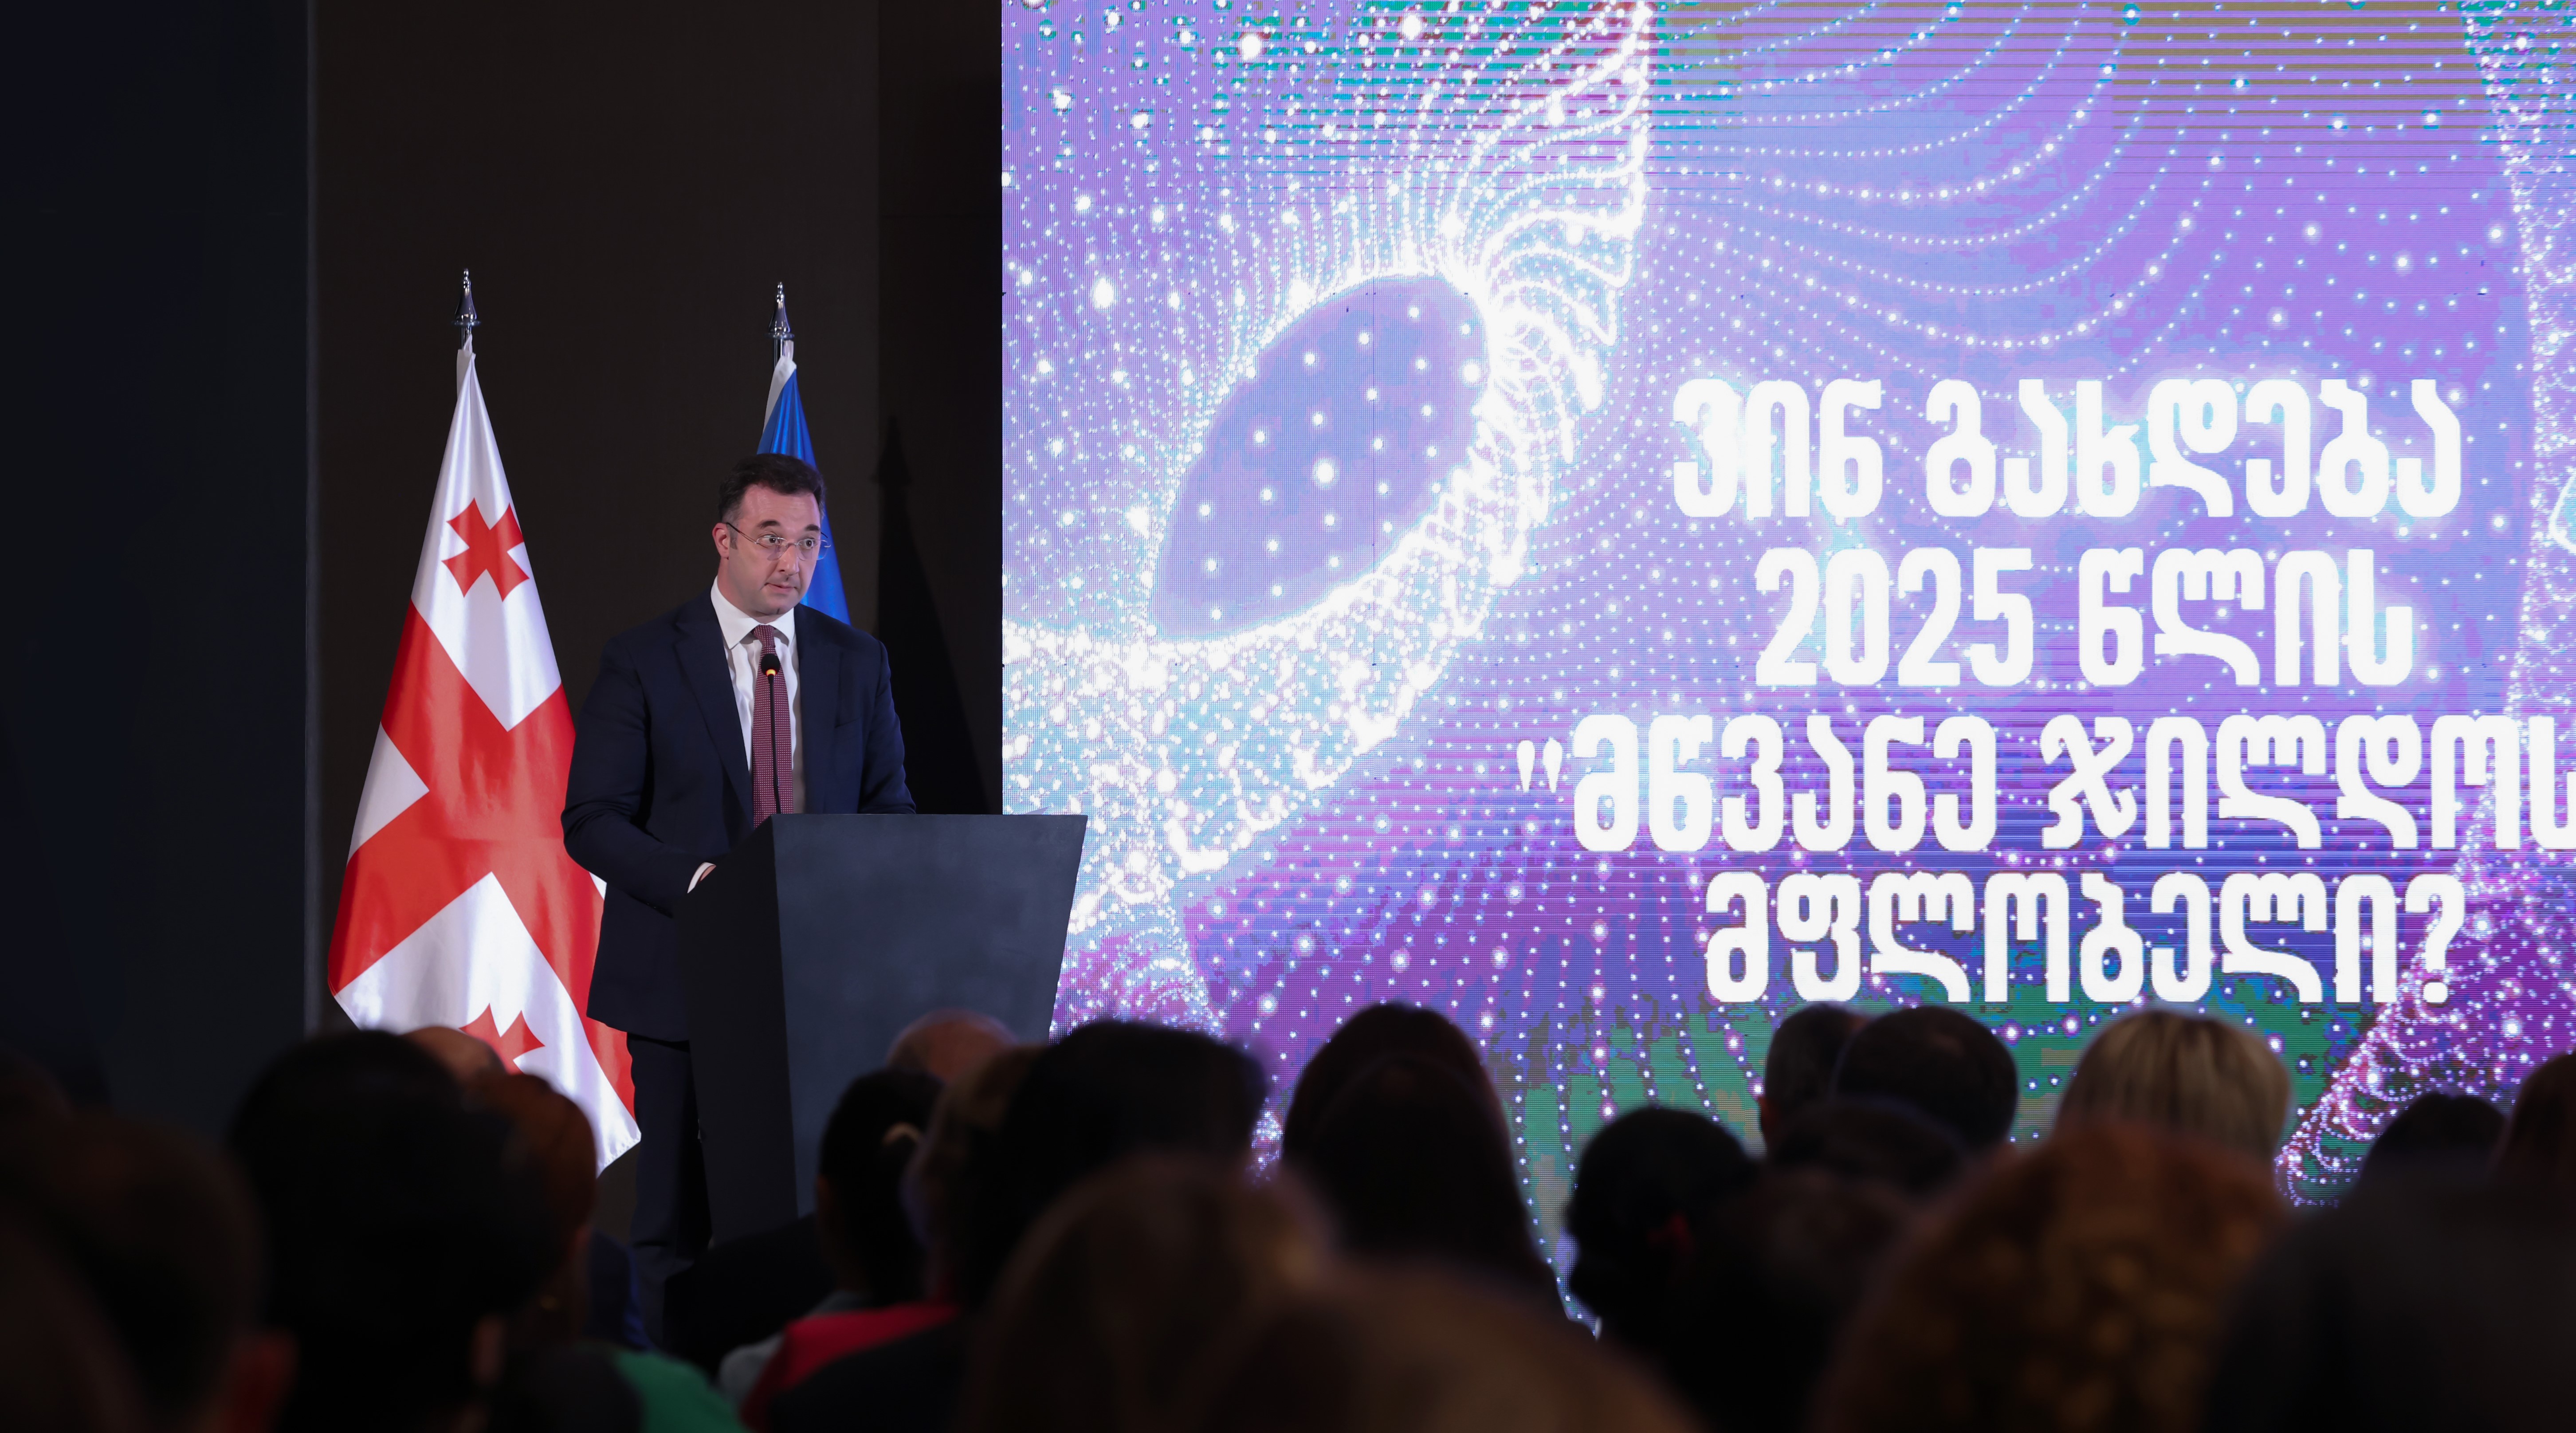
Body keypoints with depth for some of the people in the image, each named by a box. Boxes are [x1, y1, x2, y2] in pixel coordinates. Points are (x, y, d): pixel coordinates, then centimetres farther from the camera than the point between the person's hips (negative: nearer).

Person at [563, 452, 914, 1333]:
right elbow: (592, 821, -5)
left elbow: (890, 808, 14)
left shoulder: (856, 664, 10)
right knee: (676, 1218, 2)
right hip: (686, 975, -3)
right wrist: (698, 882, -20)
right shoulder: (642, 663, -2)